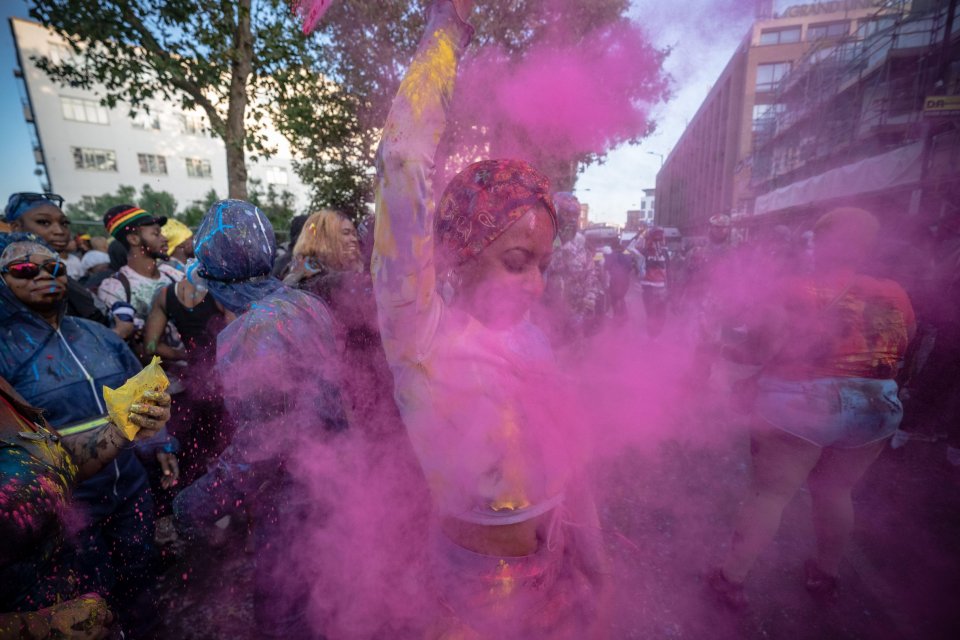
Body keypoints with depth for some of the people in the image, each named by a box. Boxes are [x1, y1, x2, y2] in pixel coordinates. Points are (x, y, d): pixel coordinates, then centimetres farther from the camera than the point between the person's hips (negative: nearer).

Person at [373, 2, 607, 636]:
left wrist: (590, 558, 10)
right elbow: (404, 164, -35)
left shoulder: (523, 333, -9)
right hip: (488, 581, -5)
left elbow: (560, 457, 3)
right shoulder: (424, 338, -26)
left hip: (556, 560, 5)